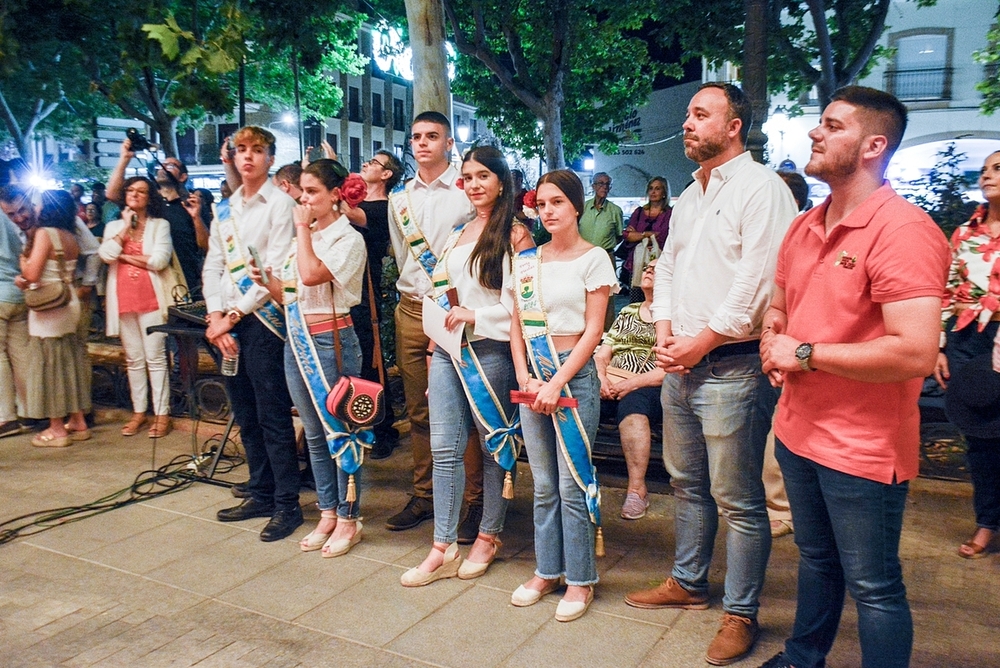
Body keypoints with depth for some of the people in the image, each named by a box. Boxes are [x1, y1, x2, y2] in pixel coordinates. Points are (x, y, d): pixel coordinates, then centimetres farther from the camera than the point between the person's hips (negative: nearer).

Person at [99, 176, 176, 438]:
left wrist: (126, 257, -4)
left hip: (151, 298, -4)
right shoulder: (114, 226, 14)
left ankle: (162, 414, 1)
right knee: (133, 359, 9)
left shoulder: (160, 225, 3)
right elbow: (106, 255, -4)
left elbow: (160, 260, -11)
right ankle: (138, 412, 17)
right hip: (123, 300, 4)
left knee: (155, 357, -3)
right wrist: (126, 227, -3)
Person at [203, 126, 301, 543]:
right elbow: (212, 267, 13)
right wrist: (215, 317, -1)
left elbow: (277, 270, -13)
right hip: (226, 324, 7)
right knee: (246, 418, 13)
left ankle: (286, 505, 6)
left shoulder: (280, 204, -5)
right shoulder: (224, 209, 15)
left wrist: (234, 315, -12)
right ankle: (261, 495, 25)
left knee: (273, 417, -4)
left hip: (263, 320, -7)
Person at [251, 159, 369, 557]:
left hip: (330, 341, -7)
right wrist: (266, 278, -5)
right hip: (297, 341, 8)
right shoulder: (304, 237, 14)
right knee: (315, 433, 13)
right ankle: (327, 513, 25)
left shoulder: (348, 239, -8)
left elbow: (312, 275, -25)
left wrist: (304, 228, -14)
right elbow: (288, 295, 14)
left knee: (339, 431, 0)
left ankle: (349, 518, 13)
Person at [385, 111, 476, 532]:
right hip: (411, 309, 5)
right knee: (418, 411, 11)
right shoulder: (400, 198, 14)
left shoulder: (467, 191, -2)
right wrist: (416, 292, 12)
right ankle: (424, 495, 22)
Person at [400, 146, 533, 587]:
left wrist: (474, 317, -17)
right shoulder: (458, 233, 16)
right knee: (444, 449, 5)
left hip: (489, 352, -6)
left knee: (495, 446, 7)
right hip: (447, 350, 7)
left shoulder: (514, 235, -5)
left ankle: (488, 538, 24)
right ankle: (443, 550, 13)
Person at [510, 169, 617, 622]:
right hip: (532, 375, 5)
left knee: (573, 483, -1)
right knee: (543, 485, 12)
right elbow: (517, 325, 10)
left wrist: (556, 384, -13)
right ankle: (546, 571, 26)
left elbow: (593, 330, -7)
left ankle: (581, 579, 14)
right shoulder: (526, 260, 10)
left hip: (575, 373, -5)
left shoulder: (593, 258, -3)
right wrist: (525, 377, -4)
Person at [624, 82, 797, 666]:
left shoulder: (761, 187, -9)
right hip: (681, 362, 9)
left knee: (737, 499, 0)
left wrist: (701, 340, -14)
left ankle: (741, 613, 16)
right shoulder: (690, 196, 18)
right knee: (687, 483, 19)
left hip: (731, 366, -9)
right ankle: (689, 582, 36)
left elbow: (759, 280, -18)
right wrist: (665, 332, 4)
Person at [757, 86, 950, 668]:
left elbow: (916, 353, -29)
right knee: (816, 559, 25)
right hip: (798, 431, 8)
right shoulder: (804, 228, 6)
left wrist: (805, 354, -20)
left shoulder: (902, 229, -20)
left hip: (862, 448, -8)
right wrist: (773, 341, -3)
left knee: (873, 587, 9)